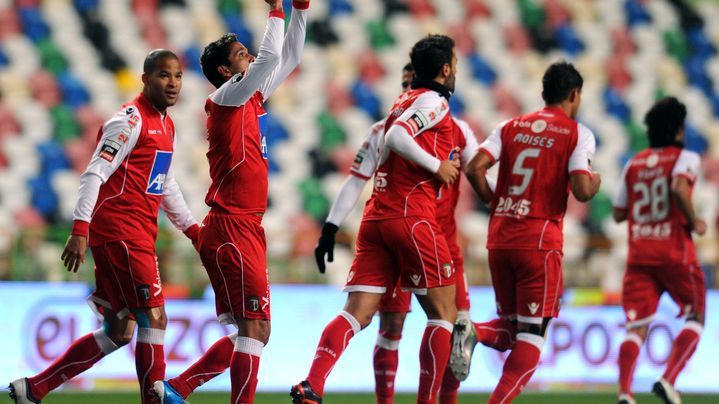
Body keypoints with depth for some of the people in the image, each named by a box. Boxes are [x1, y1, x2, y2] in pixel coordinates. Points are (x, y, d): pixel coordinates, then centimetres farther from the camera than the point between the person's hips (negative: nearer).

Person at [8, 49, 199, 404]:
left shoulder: (165, 125, 17)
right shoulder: (130, 120, -11)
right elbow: (94, 174, -18)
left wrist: (192, 229, 27)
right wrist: (80, 230, -26)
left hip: (137, 237, 9)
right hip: (119, 232, -9)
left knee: (118, 333, 10)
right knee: (153, 318, -12)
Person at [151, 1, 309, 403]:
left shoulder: (252, 97, 16)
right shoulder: (227, 96, -7)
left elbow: (289, 57, 24)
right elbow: (271, 57, -20)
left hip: (246, 230, 9)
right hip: (232, 230, -9)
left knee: (254, 332, 9)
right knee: (255, 329, -13)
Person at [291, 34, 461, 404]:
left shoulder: (403, 102, 22)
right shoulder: (434, 101, -4)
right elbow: (396, 137, -18)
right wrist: (437, 165, -10)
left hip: (376, 217, 7)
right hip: (412, 218, -7)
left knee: (358, 313, -4)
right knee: (442, 313, 4)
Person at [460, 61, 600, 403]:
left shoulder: (511, 127, 11)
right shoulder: (577, 134, -1)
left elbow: (476, 168, 0)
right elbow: (581, 191, -13)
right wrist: (595, 181, 10)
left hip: (499, 240, 5)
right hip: (540, 241, -5)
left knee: (512, 327, 18)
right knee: (532, 334, 1)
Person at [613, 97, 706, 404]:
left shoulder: (634, 164, 13)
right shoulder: (685, 158, -2)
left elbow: (619, 213, 15)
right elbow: (679, 187, -23)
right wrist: (694, 222, -10)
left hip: (639, 255, 4)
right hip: (675, 252, -4)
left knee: (636, 328, -3)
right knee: (695, 320, 12)